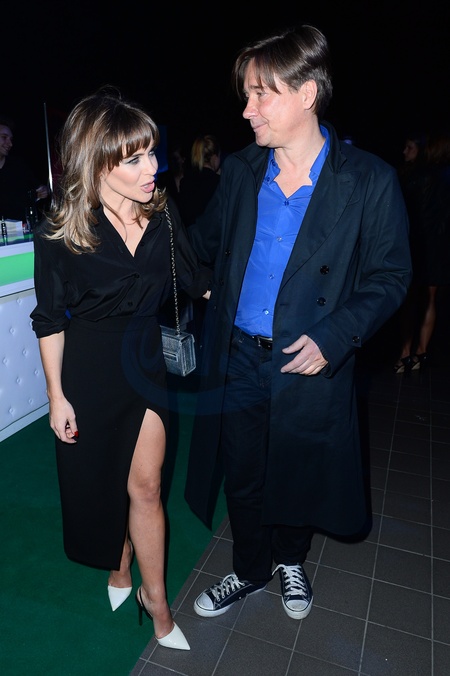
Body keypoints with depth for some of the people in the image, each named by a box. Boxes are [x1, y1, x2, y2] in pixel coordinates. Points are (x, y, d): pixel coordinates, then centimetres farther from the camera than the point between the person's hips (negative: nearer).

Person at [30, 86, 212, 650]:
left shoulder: (163, 214, -7)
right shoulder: (59, 233, -15)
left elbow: (197, 281, 3)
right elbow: (49, 321, -7)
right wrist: (57, 396, -5)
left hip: (146, 361, 2)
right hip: (88, 371, -1)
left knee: (143, 485, 7)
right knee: (101, 480, 16)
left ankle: (153, 596, 30)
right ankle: (118, 570, 45)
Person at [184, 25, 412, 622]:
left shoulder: (369, 181, -9)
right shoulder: (239, 170, 2)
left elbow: (390, 276, -6)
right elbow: (204, 242, 14)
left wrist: (333, 338, -18)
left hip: (310, 365, -2)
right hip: (238, 360, 3)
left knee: (299, 477, 18)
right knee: (242, 477, 17)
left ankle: (290, 560, 51)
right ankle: (250, 571, 46)